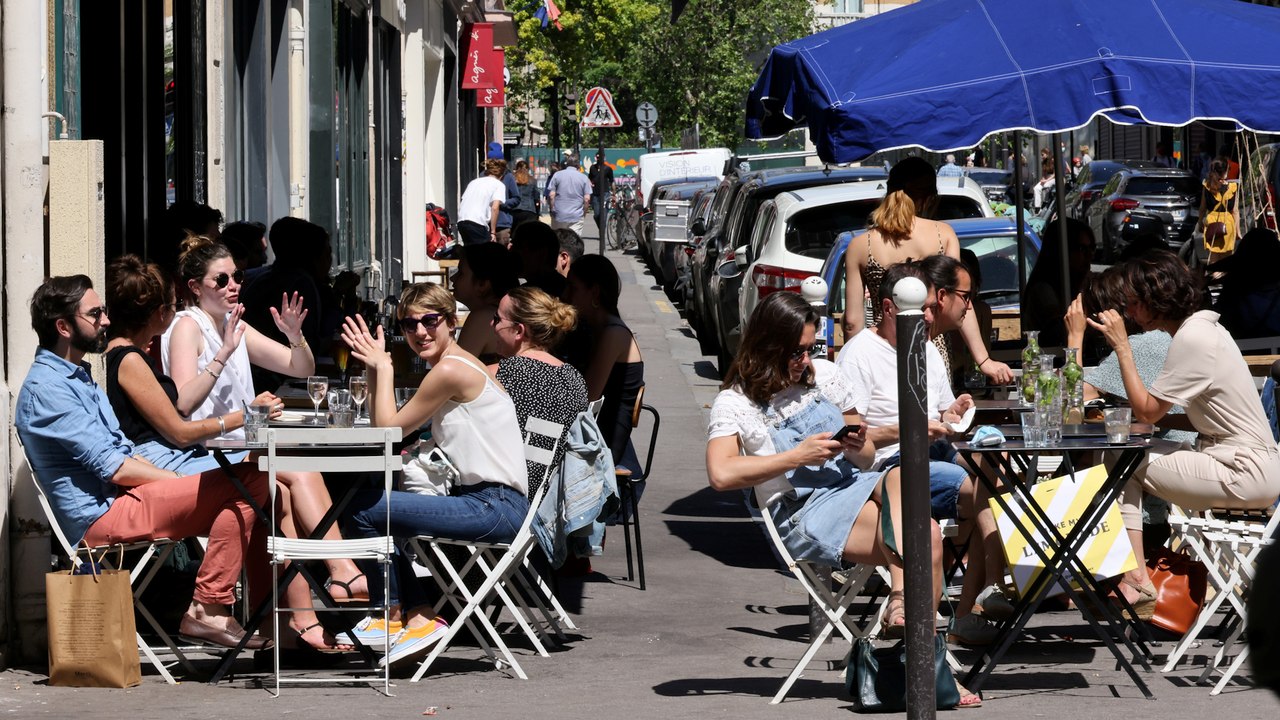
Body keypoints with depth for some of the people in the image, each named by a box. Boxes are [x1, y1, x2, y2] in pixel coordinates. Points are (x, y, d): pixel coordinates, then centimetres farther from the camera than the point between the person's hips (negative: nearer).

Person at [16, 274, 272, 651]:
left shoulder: (79, 379, 21)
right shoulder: (46, 387, -12)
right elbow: (113, 467, -17)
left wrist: (177, 480, 6)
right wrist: (180, 482, -8)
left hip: (122, 500, 10)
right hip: (101, 516, -10)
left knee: (250, 492, 7)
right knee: (246, 482, -19)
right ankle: (206, 610, -19)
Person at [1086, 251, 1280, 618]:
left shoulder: (1192, 340, -18)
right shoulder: (1203, 326, 12)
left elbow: (1146, 412, -16)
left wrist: (1121, 345, -13)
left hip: (1246, 473, -10)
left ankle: (1135, 582, -7)